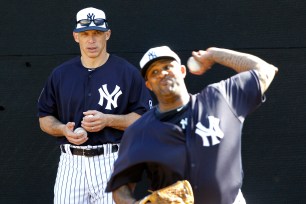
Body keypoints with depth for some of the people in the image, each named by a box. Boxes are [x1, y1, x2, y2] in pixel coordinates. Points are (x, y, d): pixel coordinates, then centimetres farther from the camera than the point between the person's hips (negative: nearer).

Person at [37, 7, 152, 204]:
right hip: (70, 163, 3)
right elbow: (45, 119, 16)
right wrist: (63, 129, -6)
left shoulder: (128, 72, 1)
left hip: (111, 162, -3)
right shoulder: (60, 74, 11)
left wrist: (107, 120, -14)